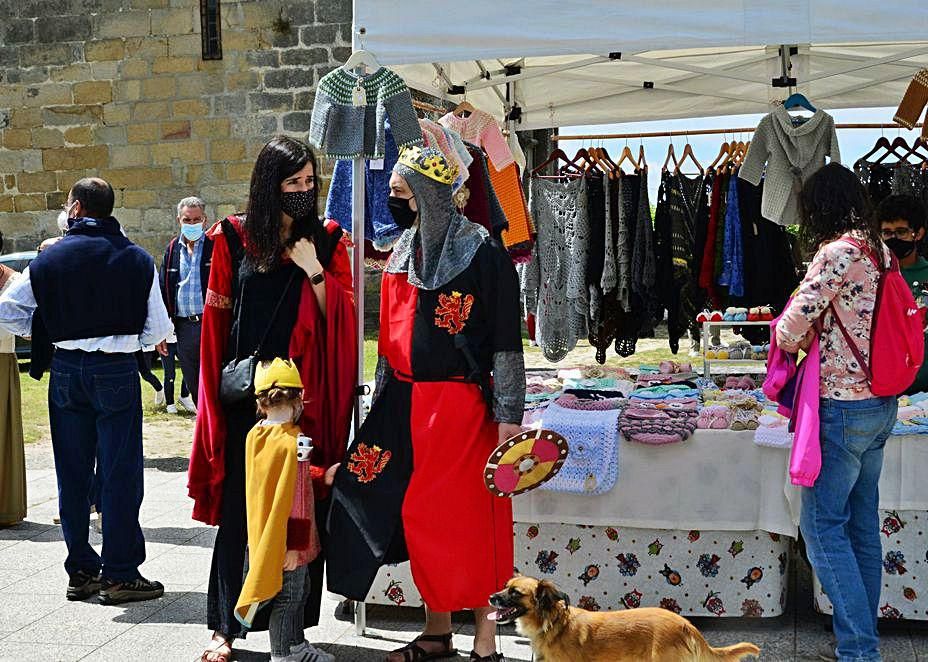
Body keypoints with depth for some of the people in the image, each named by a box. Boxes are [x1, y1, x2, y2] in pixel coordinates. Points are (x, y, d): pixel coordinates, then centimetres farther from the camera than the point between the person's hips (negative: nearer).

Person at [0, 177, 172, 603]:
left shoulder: (49, 259, 0)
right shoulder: (137, 260, -3)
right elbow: (157, 331, -3)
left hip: (66, 371, 2)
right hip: (117, 372, -2)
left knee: (72, 473, 11)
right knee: (120, 472, 2)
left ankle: (81, 571, 17)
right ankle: (120, 574, 4)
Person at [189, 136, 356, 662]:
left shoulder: (328, 239, 6)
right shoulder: (235, 238, 3)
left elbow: (341, 318, 1)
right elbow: (218, 321, 6)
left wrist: (314, 271, -12)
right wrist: (221, 386, 4)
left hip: (308, 394, 1)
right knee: (239, 507, 1)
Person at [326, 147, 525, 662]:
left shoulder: (483, 253, -9)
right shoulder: (402, 254, 11)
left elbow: (506, 340, -11)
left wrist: (508, 415, -15)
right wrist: (381, 405, 15)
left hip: (462, 405, -6)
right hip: (407, 406, 7)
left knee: (469, 519, -1)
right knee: (423, 516, 11)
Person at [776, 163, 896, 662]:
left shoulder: (839, 250, -17)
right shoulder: (877, 249, 9)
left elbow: (793, 327, -15)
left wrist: (788, 340, 6)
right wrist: (809, 337, 15)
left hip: (843, 409, -9)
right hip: (880, 403, 9)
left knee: (822, 525, -2)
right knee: (862, 527, 14)